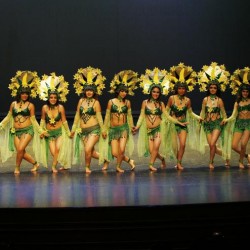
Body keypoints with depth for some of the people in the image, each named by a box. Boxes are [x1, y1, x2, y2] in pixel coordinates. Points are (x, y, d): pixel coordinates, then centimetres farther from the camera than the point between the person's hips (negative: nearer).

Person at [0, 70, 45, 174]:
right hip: (16, 131, 3)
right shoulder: (13, 104, 8)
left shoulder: (30, 105, 0)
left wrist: (40, 131, 2)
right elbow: (8, 117, 15)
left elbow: (33, 119, 5)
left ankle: (17, 167, 5)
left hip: (28, 130, -3)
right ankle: (35, 163, 17)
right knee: (21, 152, -5)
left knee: (20, 149, -17)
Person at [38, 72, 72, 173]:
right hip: (49, 133, 1)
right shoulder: (45, 108, -7)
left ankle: (54, 166, -6)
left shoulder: (60, 107, -10)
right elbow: (42, 120, 6)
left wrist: (68, 132, 3)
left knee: (58, 149, -24)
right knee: (53, 153, -11)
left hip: (59, 132, -1)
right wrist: (41, 131, -1)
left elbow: (64, 121, 0)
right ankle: (64, 165, 13)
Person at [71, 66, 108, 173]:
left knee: (88, 149, -16)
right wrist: (73, 128, 12)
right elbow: (77, 115, 12)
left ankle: (87, 167, 8)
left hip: (94, 129, -4)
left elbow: (99, 116, -3)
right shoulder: (81, 101, 7)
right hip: (83, 131, 4)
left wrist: (103, 129, -4)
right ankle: (105, 160, 29)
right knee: (92, 152, 3)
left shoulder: (96, 102, -3)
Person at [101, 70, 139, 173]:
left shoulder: (127, 102, 5)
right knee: (114, 153, -6)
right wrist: (104, 129, 3)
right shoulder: (111, 102, 1)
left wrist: (132, 127, 1)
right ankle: (129, 160, 20)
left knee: (121, 150, -16)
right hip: (113, 129, 0)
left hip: (124, 128, 0)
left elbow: (129, 115, 9)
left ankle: (118, 166, 9)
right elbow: (107, 116, 4)